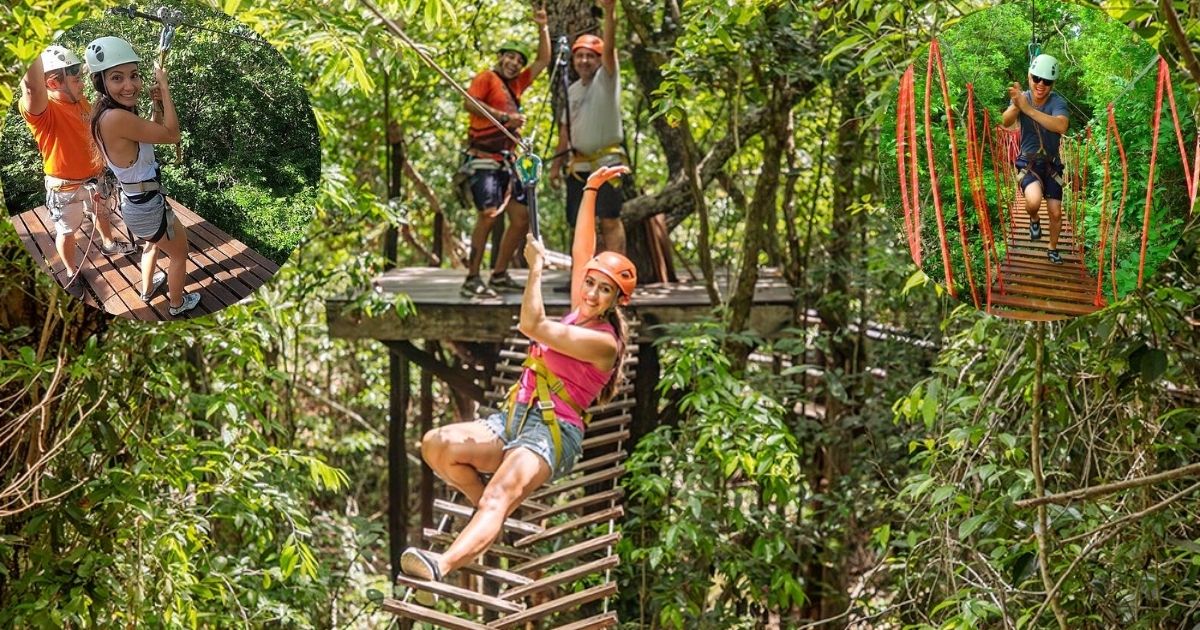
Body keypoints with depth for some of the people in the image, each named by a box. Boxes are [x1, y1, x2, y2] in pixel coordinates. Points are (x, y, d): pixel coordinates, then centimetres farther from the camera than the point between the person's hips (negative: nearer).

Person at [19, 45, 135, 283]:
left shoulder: (81, 101, -7)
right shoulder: (42, 111, -32)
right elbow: (32, 87, -57)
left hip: (93, 177, 7)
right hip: (65, 187, -7)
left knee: (102, 213, 31)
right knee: (66, 232, 14)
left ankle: (108, 244, 58)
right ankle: (72, 273, 36)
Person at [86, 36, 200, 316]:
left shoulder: (113, 113, -3)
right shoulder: (117, 118, -32)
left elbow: (152, 133, 14)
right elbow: (171, 135, -24)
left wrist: (156, 105, -3)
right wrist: (164, 86, -17)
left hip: (136, 201, 9)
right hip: (148, 206, -9)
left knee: (154, 243, 37)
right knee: (179, 253, 18)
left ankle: (148, 289, 58)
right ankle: (177, 303, 39)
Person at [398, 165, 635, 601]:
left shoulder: (603, 341, -9)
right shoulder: (579, 315, 16)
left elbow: (531, 325, -16)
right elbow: (581, 252, 18)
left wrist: (536, 266, -9)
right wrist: (590, 192, 14)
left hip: (554, 433, -9)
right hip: (514, 420, 9)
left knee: (500, 495, -36)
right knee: (435, 444, -16)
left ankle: (441, 566, -63)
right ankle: (495, 515, 1)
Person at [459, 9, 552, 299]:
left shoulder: (515, 84, 21)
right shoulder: (487, 78, 0)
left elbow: (543, 60, 28)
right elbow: (469, 103, -17)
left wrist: (543, 28, 19)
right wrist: (506, 117, -19)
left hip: (506, 161, 9)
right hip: (484, 158, -9)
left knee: (522, 216, 5)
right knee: (489, 214, -20)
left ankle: (499, 275, 14)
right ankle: (472, 280, -17)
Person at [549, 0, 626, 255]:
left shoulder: (606, 79, -3)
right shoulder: (572, 90, 15)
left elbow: (610, 47, -19)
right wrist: (556, 164, 14)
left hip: (607, 160, -6)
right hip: (579, 164, 6)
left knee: (610, 220, -11)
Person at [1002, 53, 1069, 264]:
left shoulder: (1057, 102, -17)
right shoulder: (1022, 97, -10)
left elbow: (1061, 126, -39)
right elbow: (1006, 122, -28)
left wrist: (1028, 109, -47)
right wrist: (1015, 106, -52)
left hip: (1051, 164, 1)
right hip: (1028, 162, 0)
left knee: (1055, 212, 5)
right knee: (1034, 200, -28)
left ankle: (1053, 249, 32)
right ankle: (1034, 220, 7)